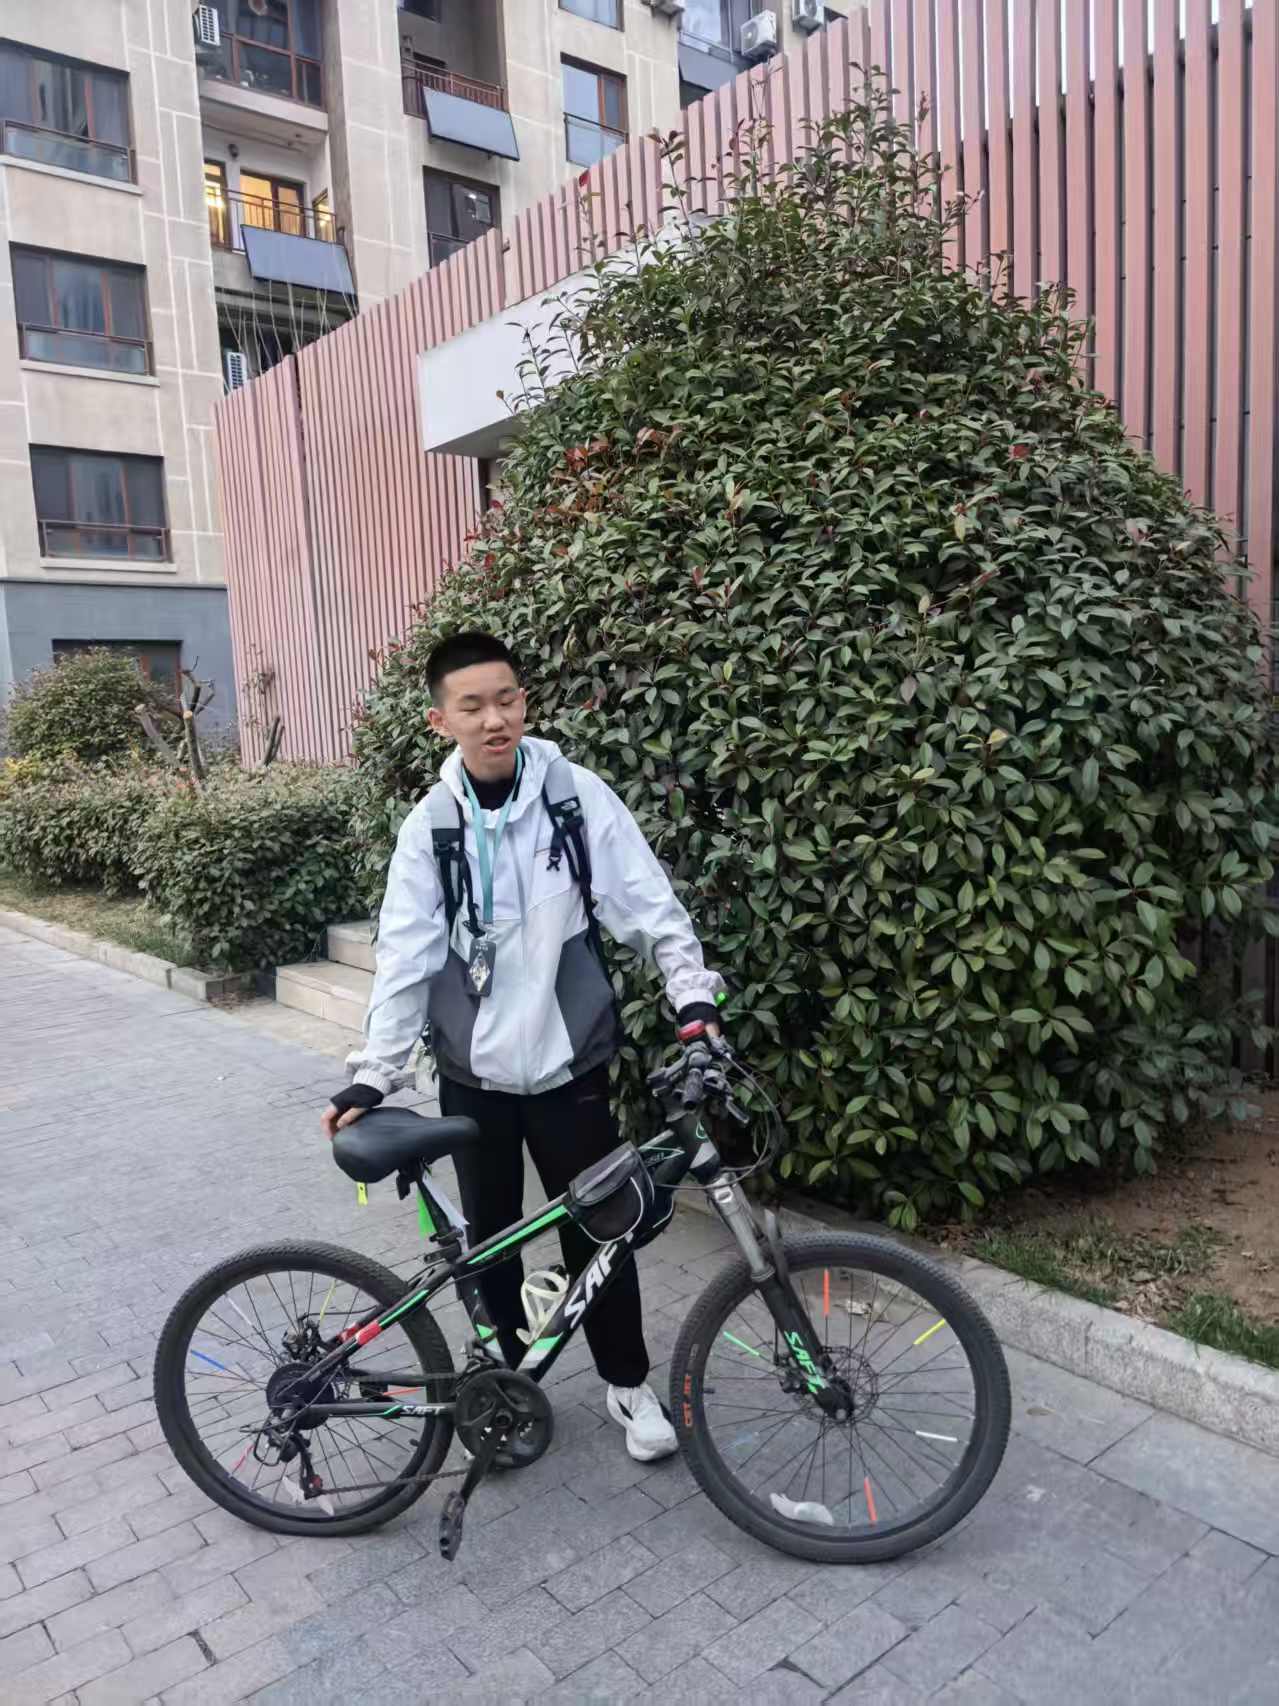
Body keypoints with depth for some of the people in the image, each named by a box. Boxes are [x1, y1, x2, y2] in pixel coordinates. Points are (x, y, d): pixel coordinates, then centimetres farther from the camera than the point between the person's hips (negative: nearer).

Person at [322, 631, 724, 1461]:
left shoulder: (576, 792, -9)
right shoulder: (431, 824, -5)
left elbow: (651, 904, -8)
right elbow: (404, 959, -5)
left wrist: (694, 995, -19)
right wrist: (372, 1076, -10)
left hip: (569, 1063, -1)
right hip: (474, 1073, 2)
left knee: (596, 1231, 10)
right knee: (490, 1236, 15)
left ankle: (629, 1383, 32)